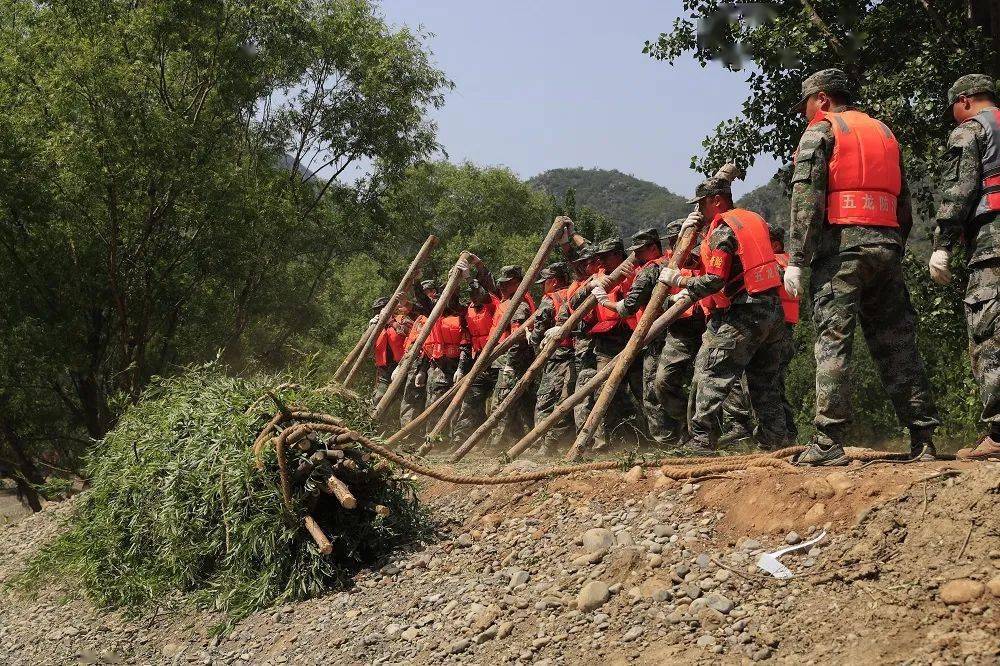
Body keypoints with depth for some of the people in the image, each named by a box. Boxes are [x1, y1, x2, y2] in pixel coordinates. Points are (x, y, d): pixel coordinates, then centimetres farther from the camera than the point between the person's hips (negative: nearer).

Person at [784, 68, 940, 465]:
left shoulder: (820, 132, 4)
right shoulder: (883, 132, 23)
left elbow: (805, 199, -8)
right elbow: (904, 203, 21)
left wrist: (796, 260, -10)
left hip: (841, 243, -6)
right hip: (887, 244, 6)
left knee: (833, 341, -9)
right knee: (897, 342, 7)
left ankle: (829, 443, -15)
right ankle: (923, 439, 6)